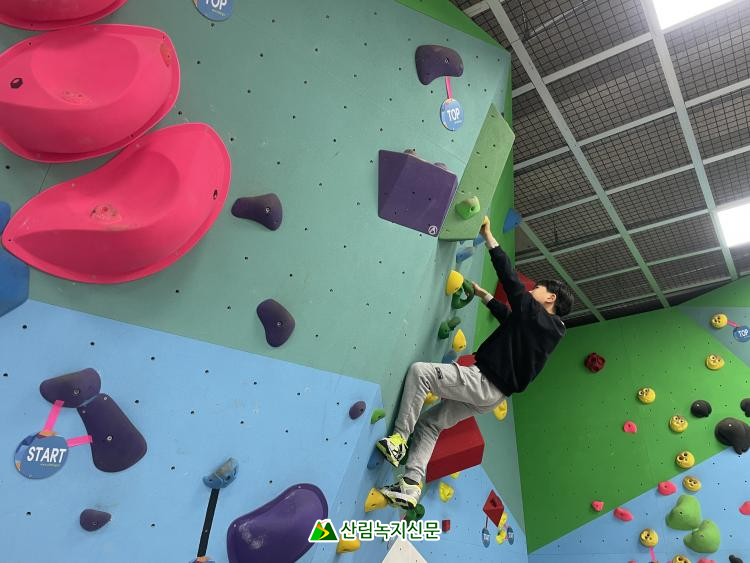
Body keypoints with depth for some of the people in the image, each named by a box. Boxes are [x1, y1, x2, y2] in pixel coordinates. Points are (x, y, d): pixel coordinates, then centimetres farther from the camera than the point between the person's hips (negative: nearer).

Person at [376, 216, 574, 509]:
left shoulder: (536, 316, -10)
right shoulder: (546, 327, 17)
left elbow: (510, 279, -9)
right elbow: (508, 314, 33)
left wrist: (488, 236, -2)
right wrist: (483, 294, 39)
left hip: (484, 383, -10)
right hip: (491, 392, 10)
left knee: (419, 371, -16)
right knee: (429, 423, 11)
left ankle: (399, 439, -12)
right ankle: (411, 488, 5)